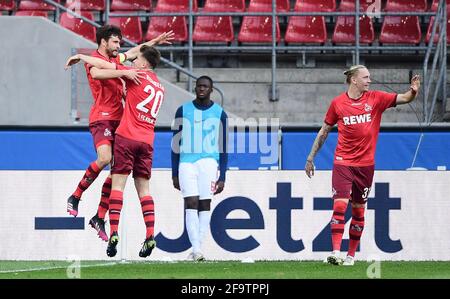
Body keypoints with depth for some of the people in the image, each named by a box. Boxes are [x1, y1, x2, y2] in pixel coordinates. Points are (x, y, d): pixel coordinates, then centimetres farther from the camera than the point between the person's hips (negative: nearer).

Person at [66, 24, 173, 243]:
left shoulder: (114, 60, 21)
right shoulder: (94, 60, -4)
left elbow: (134, 52, 40)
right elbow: (97, 73, -28)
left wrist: (155, 41, 42)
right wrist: (124, 72, -34)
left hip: (118, 119, 9)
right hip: (102, 117, -9)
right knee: (105, 158, -29)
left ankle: (99, 217, 6)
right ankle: (75, 197, -14)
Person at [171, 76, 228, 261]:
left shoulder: (219, 113, 7)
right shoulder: (183, 111, 8)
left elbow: (223, 148, 8)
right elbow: (176, 144, 11)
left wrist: (222, 177, 2)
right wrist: (174, 174, 6)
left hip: (209, 162, 0)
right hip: (186, 162, 0)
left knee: (205, 205, -4)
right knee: (191, 203, -12)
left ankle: (197, 247, 1)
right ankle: (196, 248, -18)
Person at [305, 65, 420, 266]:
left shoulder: (375, 99, 1)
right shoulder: (337, 103, -1)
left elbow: (404, 99, -5)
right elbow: (324, 131, 9)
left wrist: (413, 91, -28)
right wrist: (310, 158, 10)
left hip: (365, 164, 2)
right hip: (343, 163, -2)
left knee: (358, 210, 8)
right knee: (340, 205, -15)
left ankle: (351, 255, 17)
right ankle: (335, 252, -18)